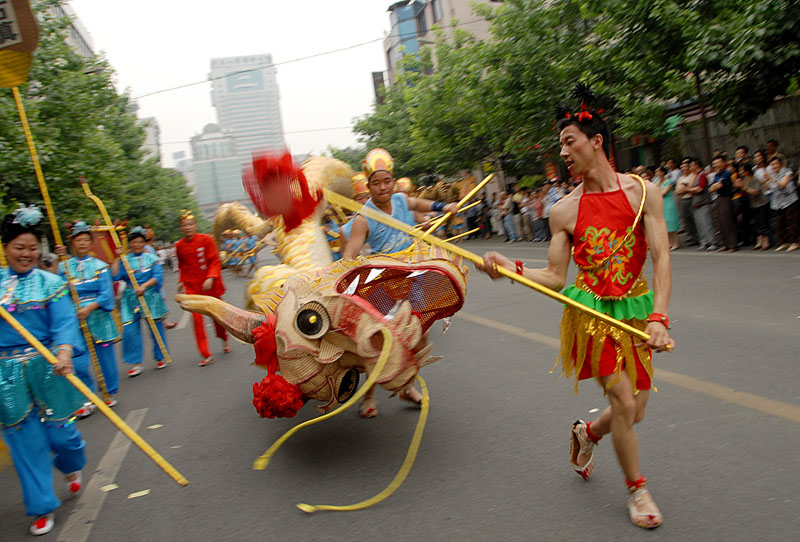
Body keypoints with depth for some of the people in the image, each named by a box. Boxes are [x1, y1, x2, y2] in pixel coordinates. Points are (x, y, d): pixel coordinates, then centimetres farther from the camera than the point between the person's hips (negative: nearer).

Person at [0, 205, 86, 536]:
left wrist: (64, 353, -30)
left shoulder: (50, 283, -2)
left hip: (46, 369, -2)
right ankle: (43, 507, 21)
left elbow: (64, 323, -13)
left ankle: (72, 467, 42)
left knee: (58, 429, 5)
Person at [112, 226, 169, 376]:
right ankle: (136, 363, 6)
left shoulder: (151, 258, 3)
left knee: (156, 327, 4)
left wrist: (144, 286, -22)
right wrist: (117, 258, -6)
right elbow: (115, 276, -6)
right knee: (130, 330, -4)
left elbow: (158, 276, -8)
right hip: (130, 299, 1)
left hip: (150, 298, -1)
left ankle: (160, 357, 22)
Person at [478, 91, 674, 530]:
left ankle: (586, 432, 42)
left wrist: (658, 318, -22)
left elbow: (661, 259, -11)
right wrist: (510, 267, -18)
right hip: (590, 311, -2)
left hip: (636, 309, 2)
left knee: (635, 412, 8)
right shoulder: (564, 211, -3)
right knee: (624, 403, -6)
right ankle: (637, 489, 19)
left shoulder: (643, 192, -4)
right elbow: (555, 277, -2)